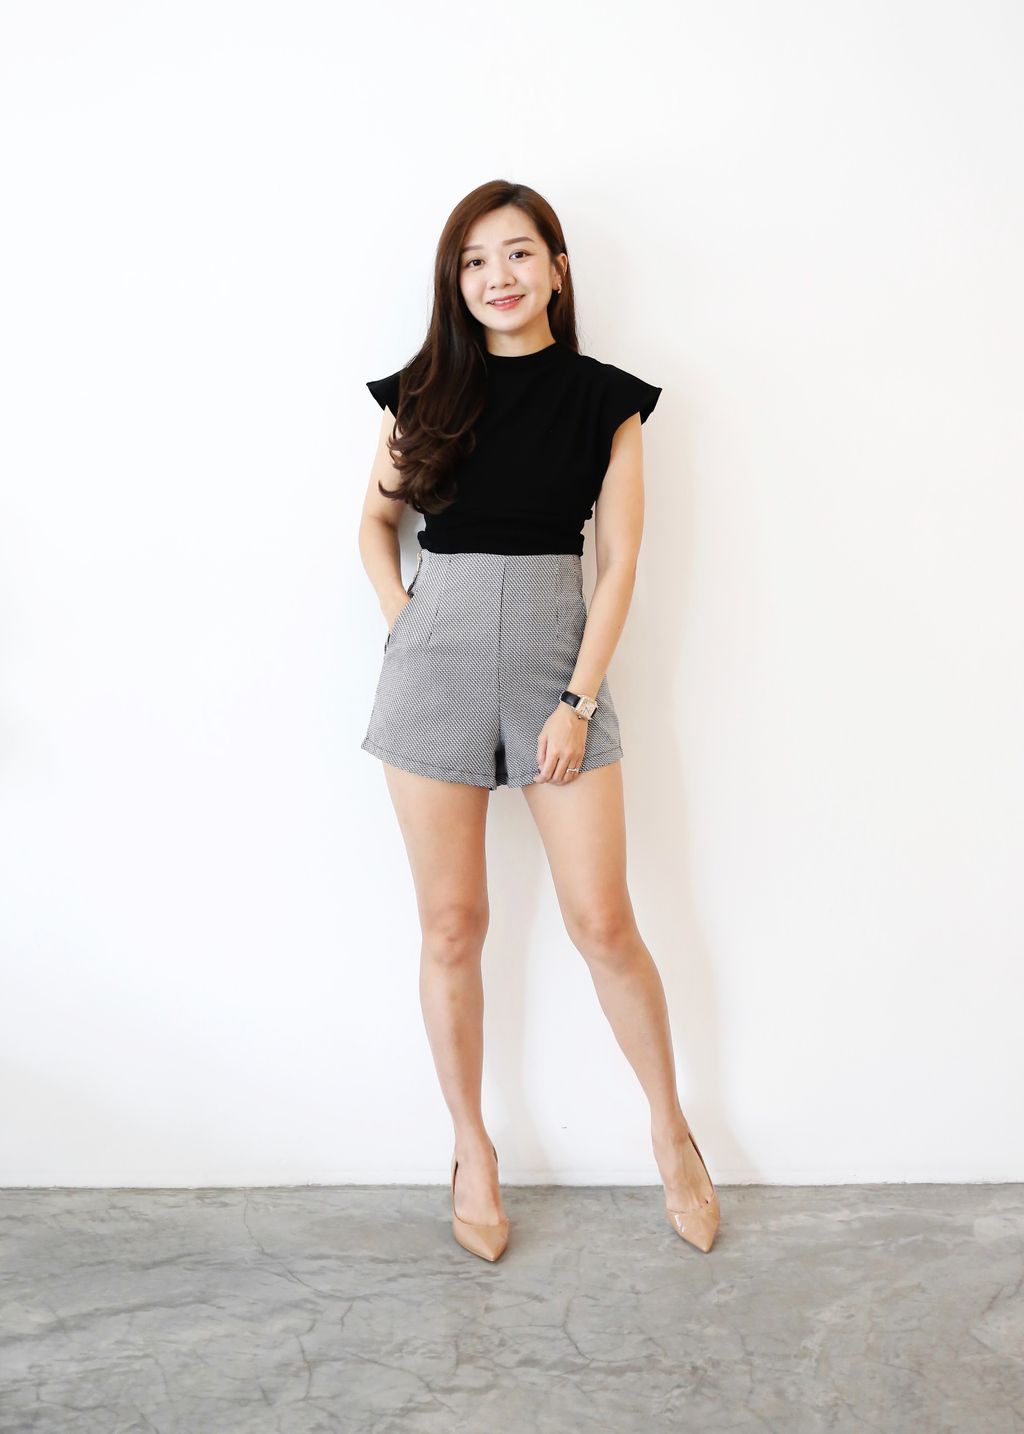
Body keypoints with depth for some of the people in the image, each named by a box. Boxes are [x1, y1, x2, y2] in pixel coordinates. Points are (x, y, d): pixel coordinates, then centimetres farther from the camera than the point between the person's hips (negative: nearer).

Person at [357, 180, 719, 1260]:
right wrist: (403, 624, 1)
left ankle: (671, 1131, 23)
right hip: (435, 664, 1)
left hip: (556, 660, -1)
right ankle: (472, 1151, 24)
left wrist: (579, 701, -8)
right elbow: (375, 521, 18)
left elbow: (618, 562, 0)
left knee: (603, 922, 0)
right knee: (452, 924, 6)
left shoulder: (606, 400, 4)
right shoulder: (425, 393, 7)